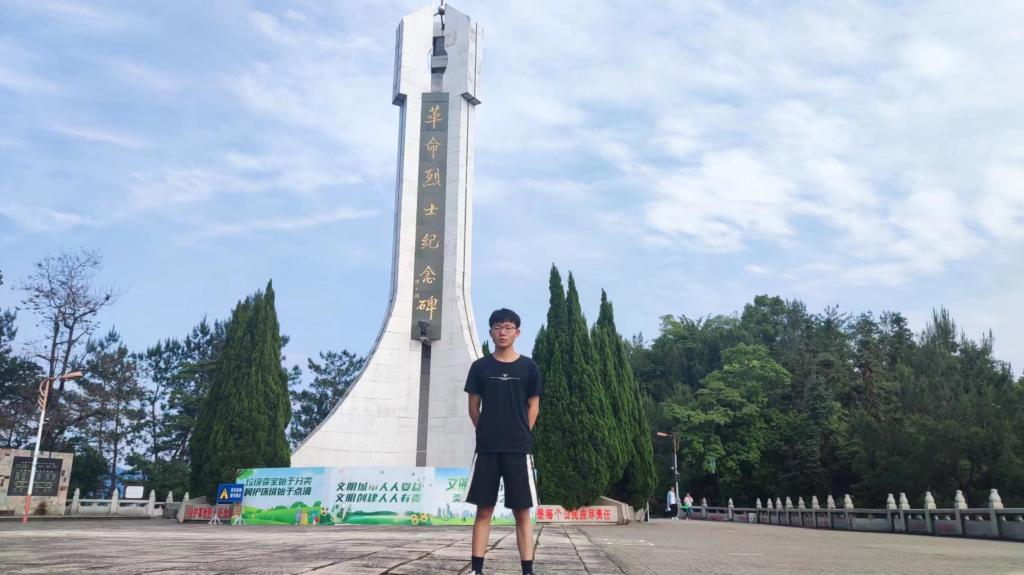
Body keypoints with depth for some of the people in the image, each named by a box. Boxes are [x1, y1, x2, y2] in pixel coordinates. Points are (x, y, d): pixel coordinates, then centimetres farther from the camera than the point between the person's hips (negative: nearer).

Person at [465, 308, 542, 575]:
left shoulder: (528, 366, 4)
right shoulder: (480, 366, 5)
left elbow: (533, 406, 8)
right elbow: (474, 406, 9)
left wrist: (521, 436, 3)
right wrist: (487, 433, 6)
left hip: (519, 449, 0)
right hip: (486, 448, 1)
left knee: (522, 512, 1)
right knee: (484, 510, 4)